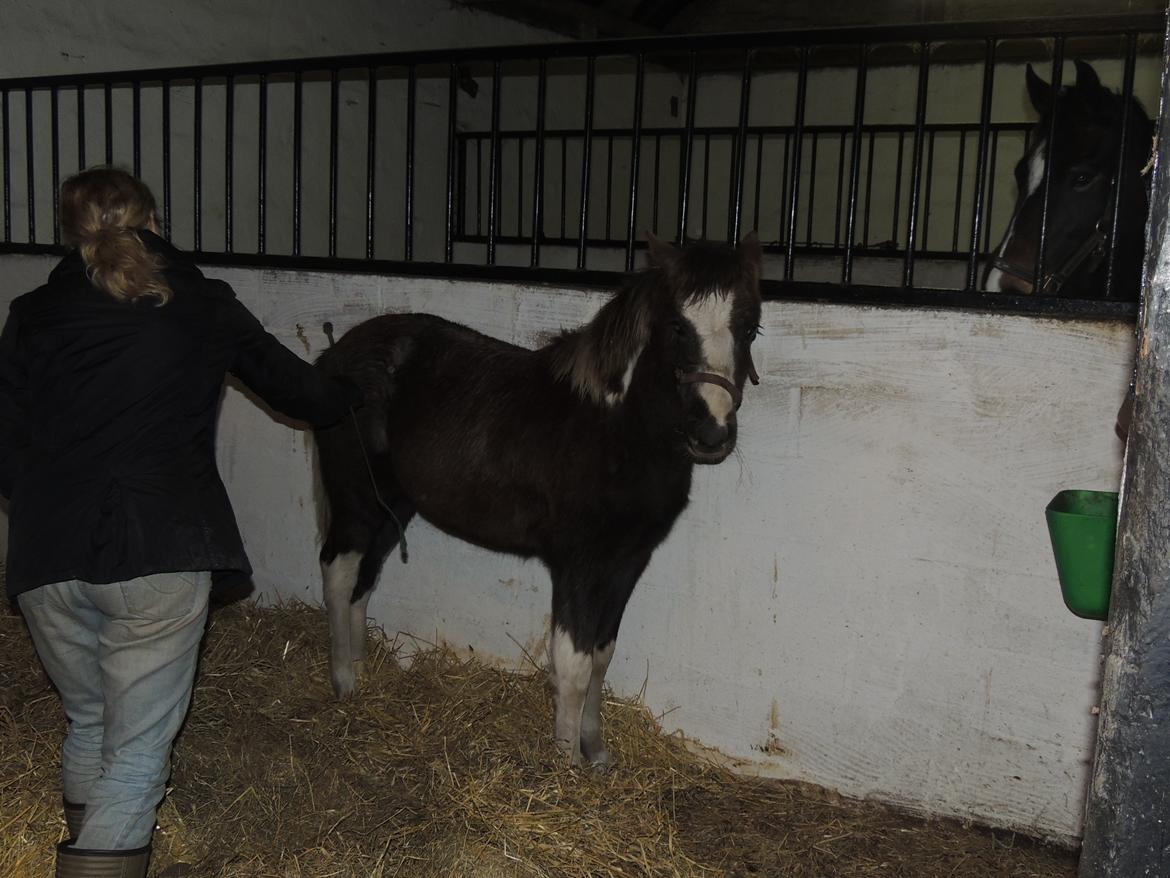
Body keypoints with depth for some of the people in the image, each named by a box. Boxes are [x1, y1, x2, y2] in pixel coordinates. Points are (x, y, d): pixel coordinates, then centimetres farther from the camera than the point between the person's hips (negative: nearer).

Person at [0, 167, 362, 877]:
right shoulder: (204, 306, 5)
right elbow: (293, 386, 16)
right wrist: (351, 397, 37)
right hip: (162, 556, -3)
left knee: (87, 720, 24)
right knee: (138, 746, 4)